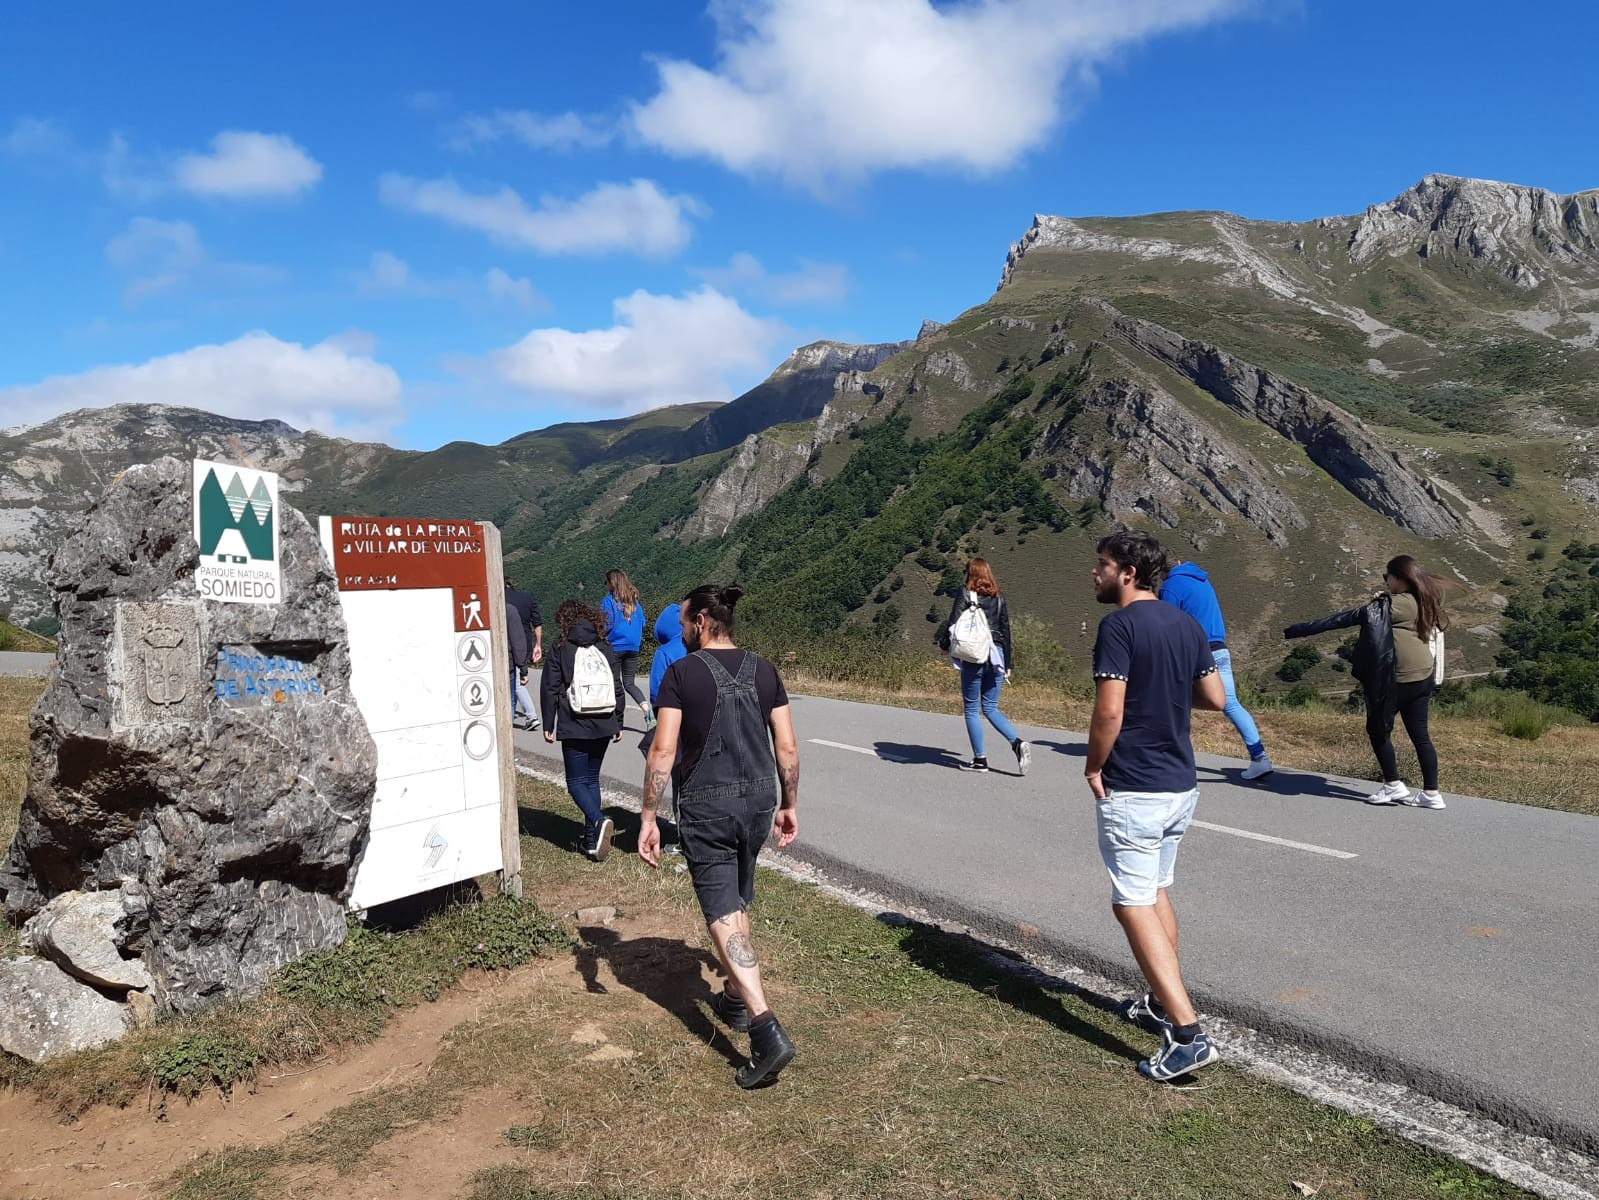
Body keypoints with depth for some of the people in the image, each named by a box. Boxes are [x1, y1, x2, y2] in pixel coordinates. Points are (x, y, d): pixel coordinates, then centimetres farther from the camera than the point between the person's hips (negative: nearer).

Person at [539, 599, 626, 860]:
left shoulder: (560, 650, -4)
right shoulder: (605, 649, 7)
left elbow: (550, 689, -4)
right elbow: (617, 687, 9)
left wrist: (548, 725, 3)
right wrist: (618, 723, 16)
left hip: (574, 728, -4)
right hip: (603, 726, 4)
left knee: (576, 782, 3)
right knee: (592, 779, 15)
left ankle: (599, 821, -22)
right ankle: (592, 839, 15)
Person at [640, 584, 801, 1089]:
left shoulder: (681, 674, -9)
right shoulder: (764, 671, 4)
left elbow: (663, 751, -14)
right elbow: (787, 749, 3)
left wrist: (648, 817, -8)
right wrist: (789, 805, 15)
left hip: (706, 806, -5)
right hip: (759, 800, 5)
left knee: (722, 914, -3)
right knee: (736, 902, 25)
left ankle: (767, 1032, -14)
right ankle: (736, 997, 38)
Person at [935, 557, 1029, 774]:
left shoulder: (966, 594, -3)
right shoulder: (999, 597, 10)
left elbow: (954, 623, -8)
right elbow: (1006, 630, 11)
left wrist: (944, 645, 10)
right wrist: (1008, 664, 16)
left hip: (973, 657, -4)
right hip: (996, 656, 4)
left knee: (972, 709, 7)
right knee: (991, 707, 13)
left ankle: (979, 760, 8)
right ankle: (1018, 743, -7)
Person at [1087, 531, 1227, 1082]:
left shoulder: (1119, 625, -17)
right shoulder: (1187, 624, 7)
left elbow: (1108, 711, -22)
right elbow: (1215, 697, 11)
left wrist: (1093, 767, -8)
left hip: (1131, 790, -8)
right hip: (1181, 785, 9)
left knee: (1134, 906, -3)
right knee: (1157, 891, 22)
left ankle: (1188, 1034, -6)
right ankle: (1163, 1002, 34)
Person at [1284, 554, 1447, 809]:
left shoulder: (1391, 605, -14)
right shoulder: (1425, 602, 9)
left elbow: (1349, 617, -16)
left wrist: (1297, 630, -15)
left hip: (1397, 679, -8)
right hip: (1423, 676, 8)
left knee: (1378, 729, 6)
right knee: (1419, 734, 11)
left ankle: (1393, 786, 10)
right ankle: (1431, 793, 13)